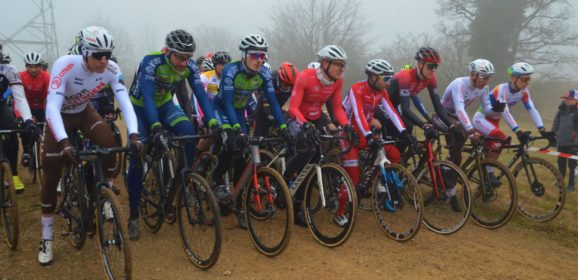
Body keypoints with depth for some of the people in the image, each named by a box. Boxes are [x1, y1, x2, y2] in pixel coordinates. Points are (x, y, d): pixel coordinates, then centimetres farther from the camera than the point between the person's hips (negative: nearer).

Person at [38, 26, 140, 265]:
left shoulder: (112, 70, -26)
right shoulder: (65, 65, -36)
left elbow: (125, 102, -31)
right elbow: (52, 107, -42)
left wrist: (134, 134, -46)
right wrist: (64, 142, -55)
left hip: (85, 112, 3)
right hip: (60, 115, -2)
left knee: (109, 143, -27)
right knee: (51, 176, -4)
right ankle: (47, 237, 10)